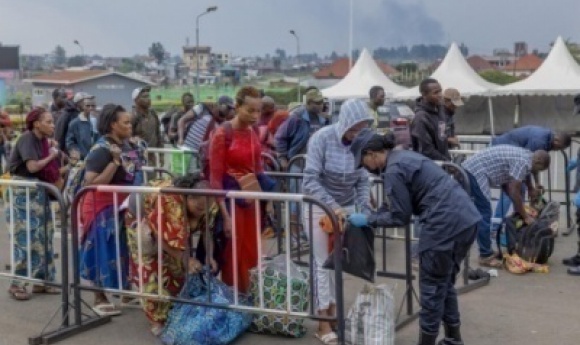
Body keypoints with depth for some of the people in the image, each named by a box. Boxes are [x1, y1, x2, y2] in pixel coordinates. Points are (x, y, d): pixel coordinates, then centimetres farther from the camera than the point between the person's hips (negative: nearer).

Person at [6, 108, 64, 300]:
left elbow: (46, 169, 6)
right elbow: (32, 166, -23)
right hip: (24, 192, -8)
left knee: (43, 237, 9)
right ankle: (17, 284, 1)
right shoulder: (27, 138, -13)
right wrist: (51, 156, -9)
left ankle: (41, 280, 16)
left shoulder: (42, 140, 10)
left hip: (38, 191, 8)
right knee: (25, 238, -7)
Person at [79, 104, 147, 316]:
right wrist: (115, 162, -33)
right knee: (106, 252, -1)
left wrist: (138, 149, 5)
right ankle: (100, 299, 11)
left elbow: (137, 173, 19)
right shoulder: (102, 150, -20)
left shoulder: (129, 145, 4)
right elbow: (91, 183, -30)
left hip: (126, 206, 8)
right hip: (105, 208, -8)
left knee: (125, 250, 15)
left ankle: (125, 292, 28)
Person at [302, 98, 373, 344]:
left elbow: (363, 181, -4)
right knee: (322, 263, -1)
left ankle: (334, 311, 20)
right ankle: (323, 323, 5)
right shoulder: (322, 138, -22)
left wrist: (364, 210, -16)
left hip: (347, 207, 4)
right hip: (319, 206, -3)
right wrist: (332, 206, -32)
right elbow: (311, 179, -24)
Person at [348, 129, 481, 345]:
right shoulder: (402, 157, 18)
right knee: (445, 283, 21)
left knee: (432, 287, 4)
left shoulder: (393, 171, -13)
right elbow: (395, 205, 23)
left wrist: (367, 220, 2)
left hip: (446, 224, -10)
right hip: (465, 218, 10)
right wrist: (371, 217, 15)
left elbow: (400, 217, -9)